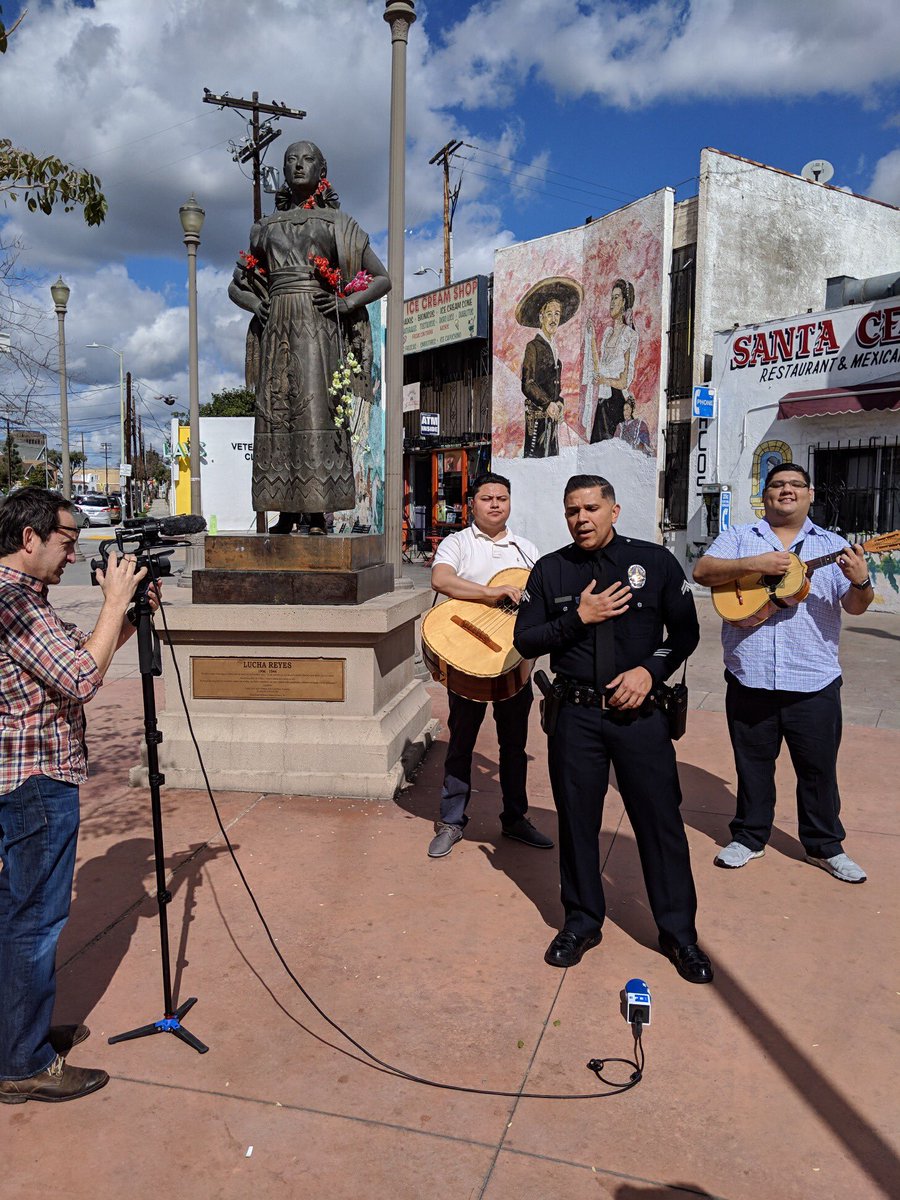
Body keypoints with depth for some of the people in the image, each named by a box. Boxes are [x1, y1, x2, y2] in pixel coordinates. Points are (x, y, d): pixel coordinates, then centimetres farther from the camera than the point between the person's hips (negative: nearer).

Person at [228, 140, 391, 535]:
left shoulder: (337, 222, 14)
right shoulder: (268, 225, 23)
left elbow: (382, 279, 10)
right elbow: (237, 285, 29)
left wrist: (347, 304, -5)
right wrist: (257, 305, 7)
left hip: (320, 326, -3)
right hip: (278, 326, 4)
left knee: (317, 407, -14)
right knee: (276, 409, -6)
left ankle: (318, 514, -17)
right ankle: (285, 513, -5)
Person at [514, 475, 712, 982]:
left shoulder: (656, 561, 1)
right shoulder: (550, 570, 4)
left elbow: (686, 630, 5)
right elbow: (524, 640, 1)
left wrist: (649, 670, -11)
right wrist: (578, 619, -12)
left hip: (641, 712, -1)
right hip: (576, 716, 1)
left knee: (662, 821, 5)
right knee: (577, 822, 10)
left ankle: (679, 932, 23)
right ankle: (582, 922, 30)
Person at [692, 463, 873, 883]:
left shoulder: (832, 546, 7)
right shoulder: (739, 537, 7)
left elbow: (855, 606, 1)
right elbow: (702, 571, -8)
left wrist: (861, 583, -22)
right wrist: (753, 564, -21)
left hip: (814, 682, 0)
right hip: (749, 677, 0)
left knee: (819, 766, 10)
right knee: (752, 764, 13)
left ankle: (825, 846, 28)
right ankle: (749, 837, 30)